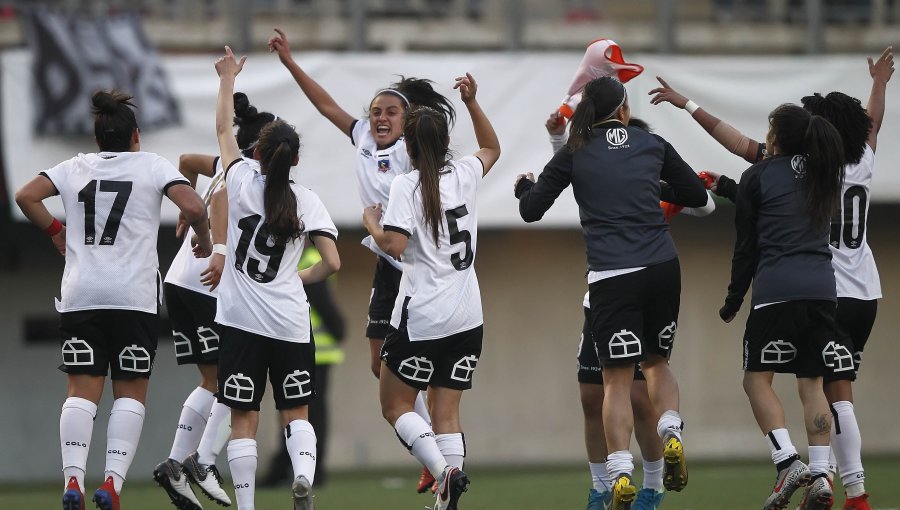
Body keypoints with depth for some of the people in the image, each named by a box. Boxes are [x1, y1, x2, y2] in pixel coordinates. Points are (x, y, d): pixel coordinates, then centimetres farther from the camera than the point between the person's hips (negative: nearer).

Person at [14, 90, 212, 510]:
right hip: (134, 297, -2)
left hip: (79, 297, 2)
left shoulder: (75, 168, 11)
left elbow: (25, 196, 4)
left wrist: (54, 231, 16)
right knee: (130, 393, 3)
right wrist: (204, 240, 9)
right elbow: (193, 206, -10)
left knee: (81, 391, 1)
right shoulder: (151, 166, 3)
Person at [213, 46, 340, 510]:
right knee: (296, 412, 11)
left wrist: (227, 78, 26)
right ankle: (303, 472, -18)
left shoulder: (243, 183, -2)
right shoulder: (307, 201, -1)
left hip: (240, 319, -1)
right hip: (290, 322, 1)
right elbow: (332, 263, -5)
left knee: (244, 418, 3)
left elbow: (223, 129, 13)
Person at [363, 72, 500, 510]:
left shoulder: (407, 185, -10)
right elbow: (492, 148, 28)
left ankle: (444, 471, -17)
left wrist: (371, 223, -1)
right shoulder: (464, 175, 6)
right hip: (467, 318, 5)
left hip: (421, 320, -5)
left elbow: (394, 245, -19)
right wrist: (472, 103, 21)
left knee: (395, 405, 6)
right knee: (446, 412, 8)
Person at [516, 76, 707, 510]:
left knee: (617, 380, 1)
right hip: (662, 269, 2)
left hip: (612, 276, -2)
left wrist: (524, 187, 28)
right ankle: (671, 434, -2)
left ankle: (621, 474, -10)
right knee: (656, 360, 23)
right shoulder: (652, 145, 9)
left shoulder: (576, 154, 3)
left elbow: (531, 210, 7)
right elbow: (696, 195, 18)